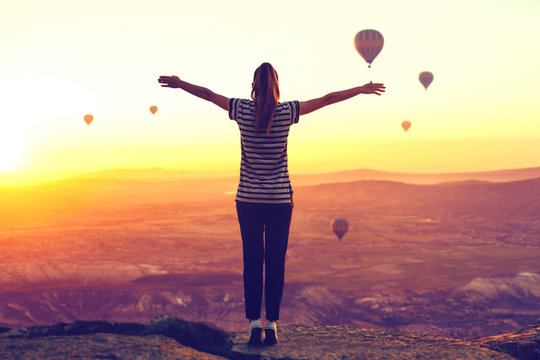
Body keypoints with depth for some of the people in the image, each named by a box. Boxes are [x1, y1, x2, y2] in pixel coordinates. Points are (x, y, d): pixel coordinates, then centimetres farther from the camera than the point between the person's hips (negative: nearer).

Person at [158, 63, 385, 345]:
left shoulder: (242, 110, -4)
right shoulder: (287, 112, -4)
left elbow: (207, 94, 10)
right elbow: (327, 99, 5)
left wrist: (180, 84, 26)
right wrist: (362, 90, 16)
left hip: (248, 199, 0)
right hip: (280, 199, 0)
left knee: (252, 262, 4)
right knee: (276, 263, 4)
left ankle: (254, 324, 2)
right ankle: (272, 325, 5)